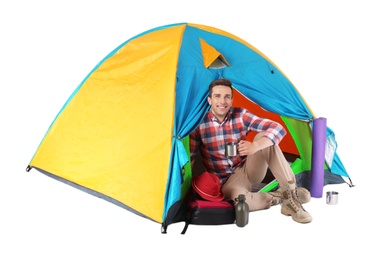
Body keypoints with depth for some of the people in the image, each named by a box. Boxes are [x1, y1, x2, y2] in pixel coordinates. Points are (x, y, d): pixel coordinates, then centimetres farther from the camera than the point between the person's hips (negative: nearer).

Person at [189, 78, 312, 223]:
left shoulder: (241, 115, -9)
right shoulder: (199, 123, -12)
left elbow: (278, 129, -17)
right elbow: (189, 157, -7)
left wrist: (255, 146, -36)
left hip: (249, 170, 3)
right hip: (227, 181, -2)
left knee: (265, 137, -24)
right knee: (238, 198, -40)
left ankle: (291, 192, -23)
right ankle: (282, 197, -12)